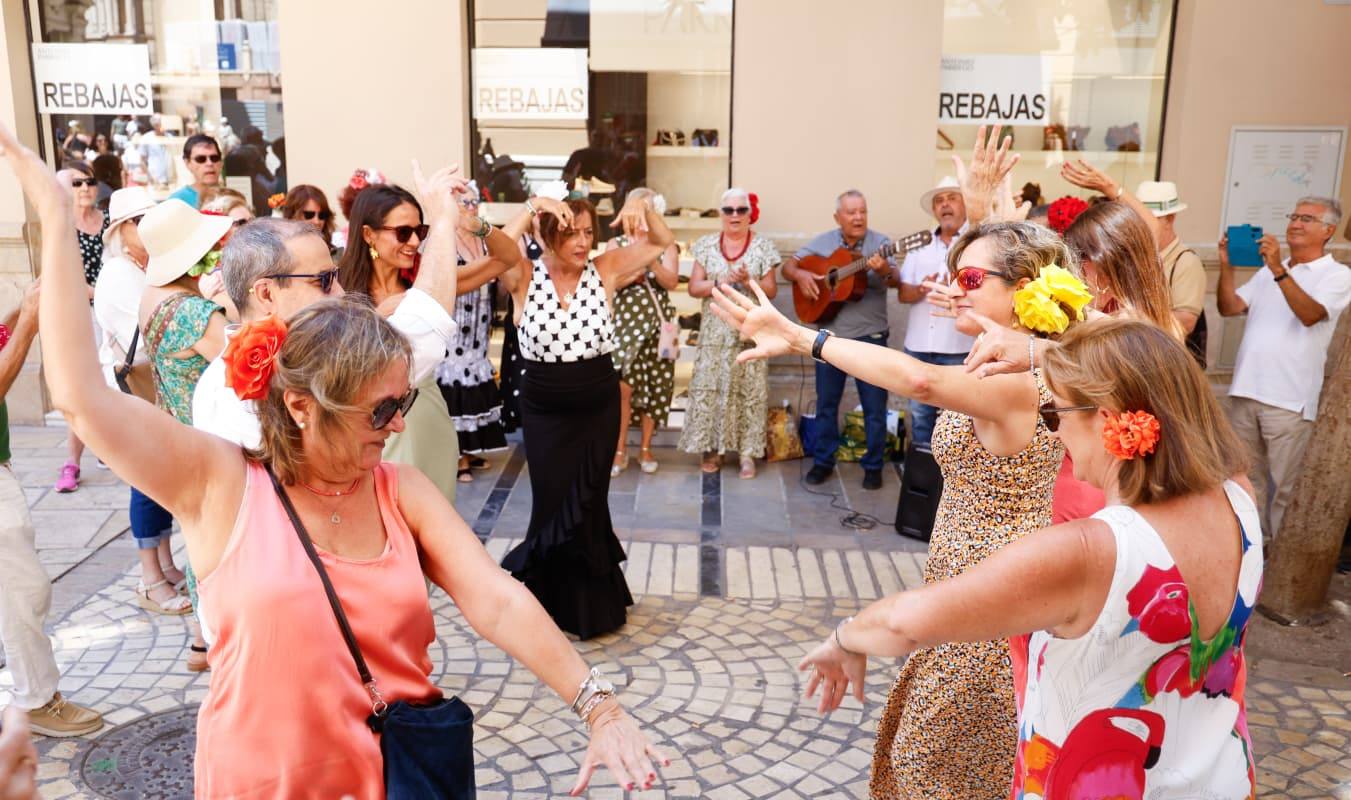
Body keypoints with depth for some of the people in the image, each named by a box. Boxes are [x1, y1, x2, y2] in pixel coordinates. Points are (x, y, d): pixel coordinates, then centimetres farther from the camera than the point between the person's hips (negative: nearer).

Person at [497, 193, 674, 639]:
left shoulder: (605, 271, -5)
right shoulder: (526, 277, -9)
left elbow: (663, 244, -7)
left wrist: (643, 207, -23)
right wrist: (532, 209, -33)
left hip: (599, 406, 2)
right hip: (544, 409, -1)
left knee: (587, 502, 14)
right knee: (554, 502, 7)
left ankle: (588, 604, 36)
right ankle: (551, 600, 33)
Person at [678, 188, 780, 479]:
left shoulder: (763, 246, 1)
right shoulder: (707, 245, 4)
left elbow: (772, 290, 0)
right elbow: (694, 288, 0)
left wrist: (748, 280, -17)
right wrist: (721, 281, -16)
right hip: (715, 329, 1)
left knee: (750, 389, -1)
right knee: (709, 387, 1)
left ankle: (747, 452, 7)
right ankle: (713, 448, 13)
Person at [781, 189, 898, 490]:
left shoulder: (879, 243, -5)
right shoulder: (822, 243, 3)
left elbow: (895, 281, -17)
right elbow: (788, 266, 7)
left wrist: (884, 270, -40)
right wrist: (800, 274, -16)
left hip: (870, 336, -2)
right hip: (830, 335, 2)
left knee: (874, 406, 3)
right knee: (826, 402, 11)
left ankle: (873, 465, 17)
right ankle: (823, 461, 25)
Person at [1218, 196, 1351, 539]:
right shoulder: (1268, 271, 19)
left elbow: (1309, 314, -18)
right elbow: (1229, 307, 10)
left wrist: (1279, 270, -27)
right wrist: (1227, 265, -4)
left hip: (1289, 400, -6)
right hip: (1246, 392, 6)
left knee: (1284, 487, -2)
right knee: (1246, 479, 14)